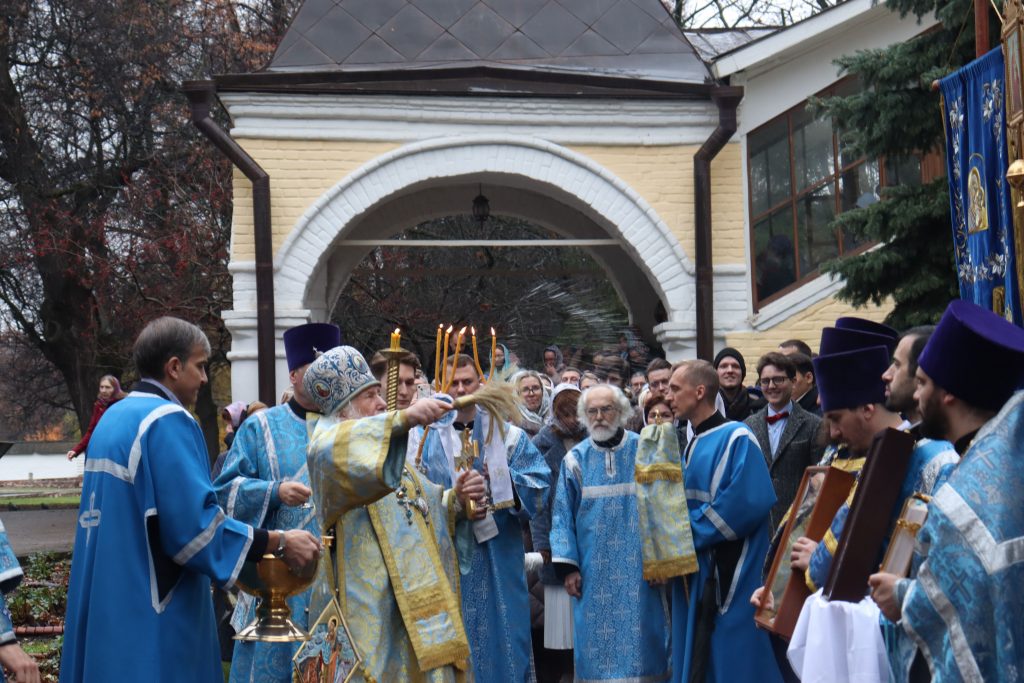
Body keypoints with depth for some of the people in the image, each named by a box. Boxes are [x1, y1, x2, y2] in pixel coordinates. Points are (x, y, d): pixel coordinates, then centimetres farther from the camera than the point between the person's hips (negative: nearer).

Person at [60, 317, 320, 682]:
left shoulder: (112, 419, 13)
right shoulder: (168, 421, -16)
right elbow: (196, 526, -21)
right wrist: (280, 542, -14)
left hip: (107, 608, 9)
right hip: (151, 619, -9)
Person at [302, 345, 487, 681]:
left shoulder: (389, 447, 21)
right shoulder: (330, 437, -3)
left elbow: (428, 505, 20)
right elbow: (332, 452, -30)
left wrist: (457, 499, -2)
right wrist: (404, 417, -39)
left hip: (416, 599, 8)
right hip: (366, 601, -8)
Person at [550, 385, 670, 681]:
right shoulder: (575, 459, 4)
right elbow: (562, 516, 4)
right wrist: (567, 566, -4)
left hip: (640, 570, -1)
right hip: (594, 575, 1)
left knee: (642, 641, 3)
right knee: (597, 647, 4)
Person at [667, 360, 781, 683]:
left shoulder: (736, 438, -12)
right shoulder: (693, 444, 14)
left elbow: (748, 501, -23)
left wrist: (691, 531, -16)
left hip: (728, 574, -9)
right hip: (694, 572, 9)